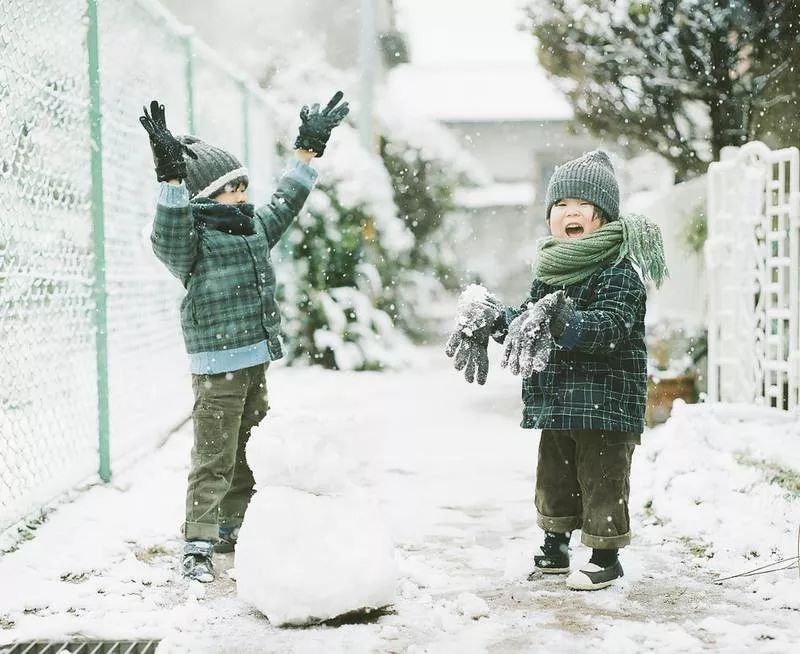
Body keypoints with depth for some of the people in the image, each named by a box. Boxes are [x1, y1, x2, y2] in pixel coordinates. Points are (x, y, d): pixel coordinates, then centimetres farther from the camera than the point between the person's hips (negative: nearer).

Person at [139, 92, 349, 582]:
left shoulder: (255, 228, 13)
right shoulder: (194, 239, -11)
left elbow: (285, 202, 26)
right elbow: (169, 238, -33)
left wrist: (308, 150, 27)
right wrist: (172, 178, -44)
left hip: (257, 363, 8)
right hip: (217, 367, -8)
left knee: (250, 453, 16)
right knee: (214, 458, -8)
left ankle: (231, 529, 29)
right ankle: (198, 544, -3)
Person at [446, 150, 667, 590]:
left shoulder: (619, 269, -14)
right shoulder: (551, 270, 10)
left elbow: (609, 326, -27)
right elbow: (528, 320, 20)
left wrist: (566, 322, -41)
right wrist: (494, 320, 4)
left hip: (605, 400, -8)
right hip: (557, 399, 8)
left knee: (601, 476, 0)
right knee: (554, 473, 17)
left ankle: (606, 556, 13)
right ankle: (555, 547, 32)